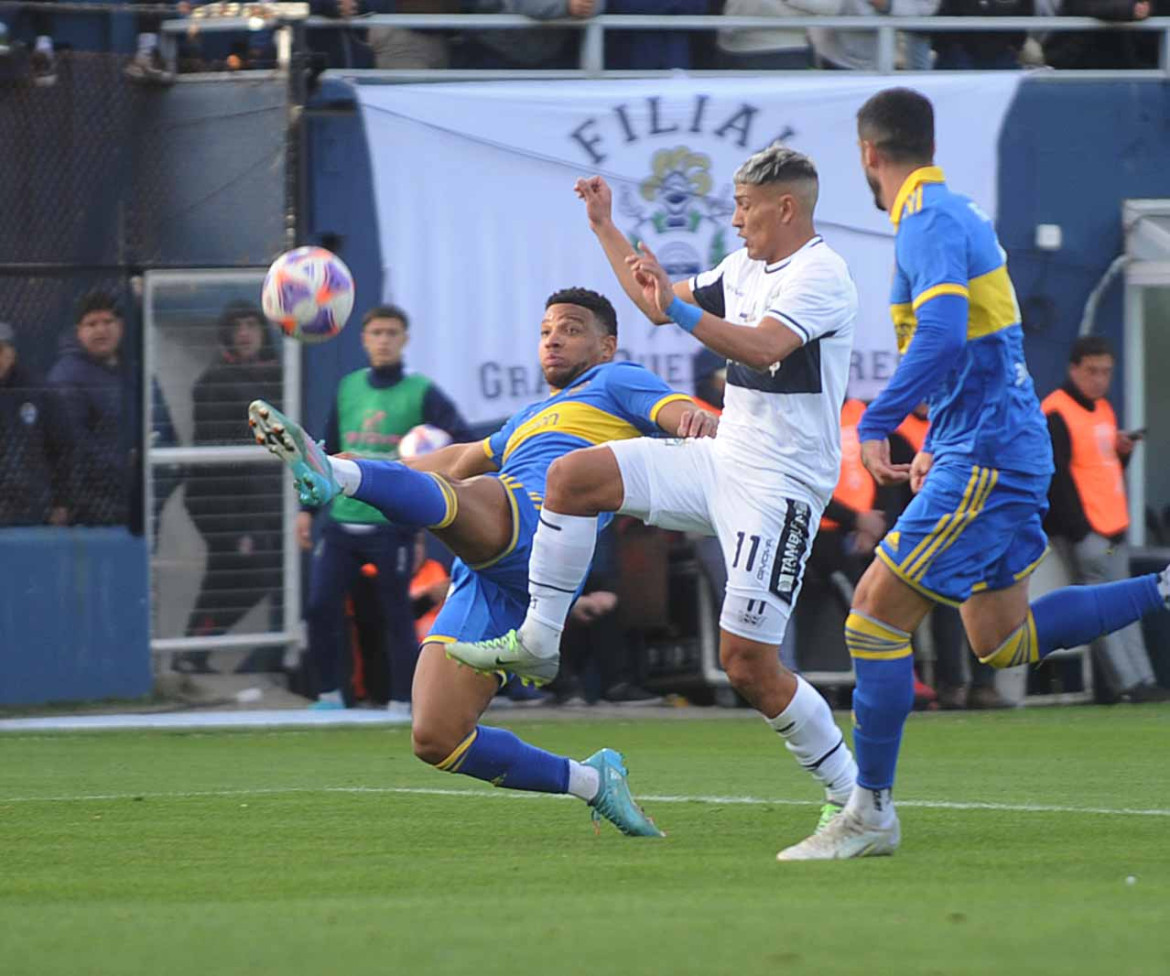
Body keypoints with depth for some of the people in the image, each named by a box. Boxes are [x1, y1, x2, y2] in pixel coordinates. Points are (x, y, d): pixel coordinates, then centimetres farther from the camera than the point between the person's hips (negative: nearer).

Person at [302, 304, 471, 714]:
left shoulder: (420, 392, -1)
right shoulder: (348, 388, 12)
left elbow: (461, 437, -11)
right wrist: (308, 507, 14)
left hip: (392, 524, -4)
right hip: (342, 521, 4)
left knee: (396, 615, 0)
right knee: (320, 606, -6)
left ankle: (401, 703, 8)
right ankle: (329, 695, 6)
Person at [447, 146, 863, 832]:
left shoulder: (820, 275, -14)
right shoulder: (745, 267, 14)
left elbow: (764, 347, -32)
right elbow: (662, 304, 29)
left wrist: (678, 309, -39)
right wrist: (606, 228, 28)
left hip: (780, 486, -9)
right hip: (720, 460, 9)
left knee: (748, 663, -12)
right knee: (573, 476, -3)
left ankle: (850, 794, 1)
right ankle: (538, 642, 5)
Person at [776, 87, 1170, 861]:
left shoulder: (930, 222, -15)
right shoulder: (953, 212, 17)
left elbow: (942, 334, -31)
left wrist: (876, 424, -30)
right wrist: (939, 443, 29)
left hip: (985, 462, -10)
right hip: (998, 453, 10)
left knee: (877, 615, -8)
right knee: (1003, 642, 15)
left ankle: (872, 813, -6)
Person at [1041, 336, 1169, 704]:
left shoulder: (1103, 409, 17)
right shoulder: (1056, 414, -12)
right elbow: (1056, 477, -18)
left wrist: (1123, 450, 3)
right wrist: (1077, 530, -20)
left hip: (1112, 531, 9)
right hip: (1082, 534, -9)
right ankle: (1128, 683, -10)